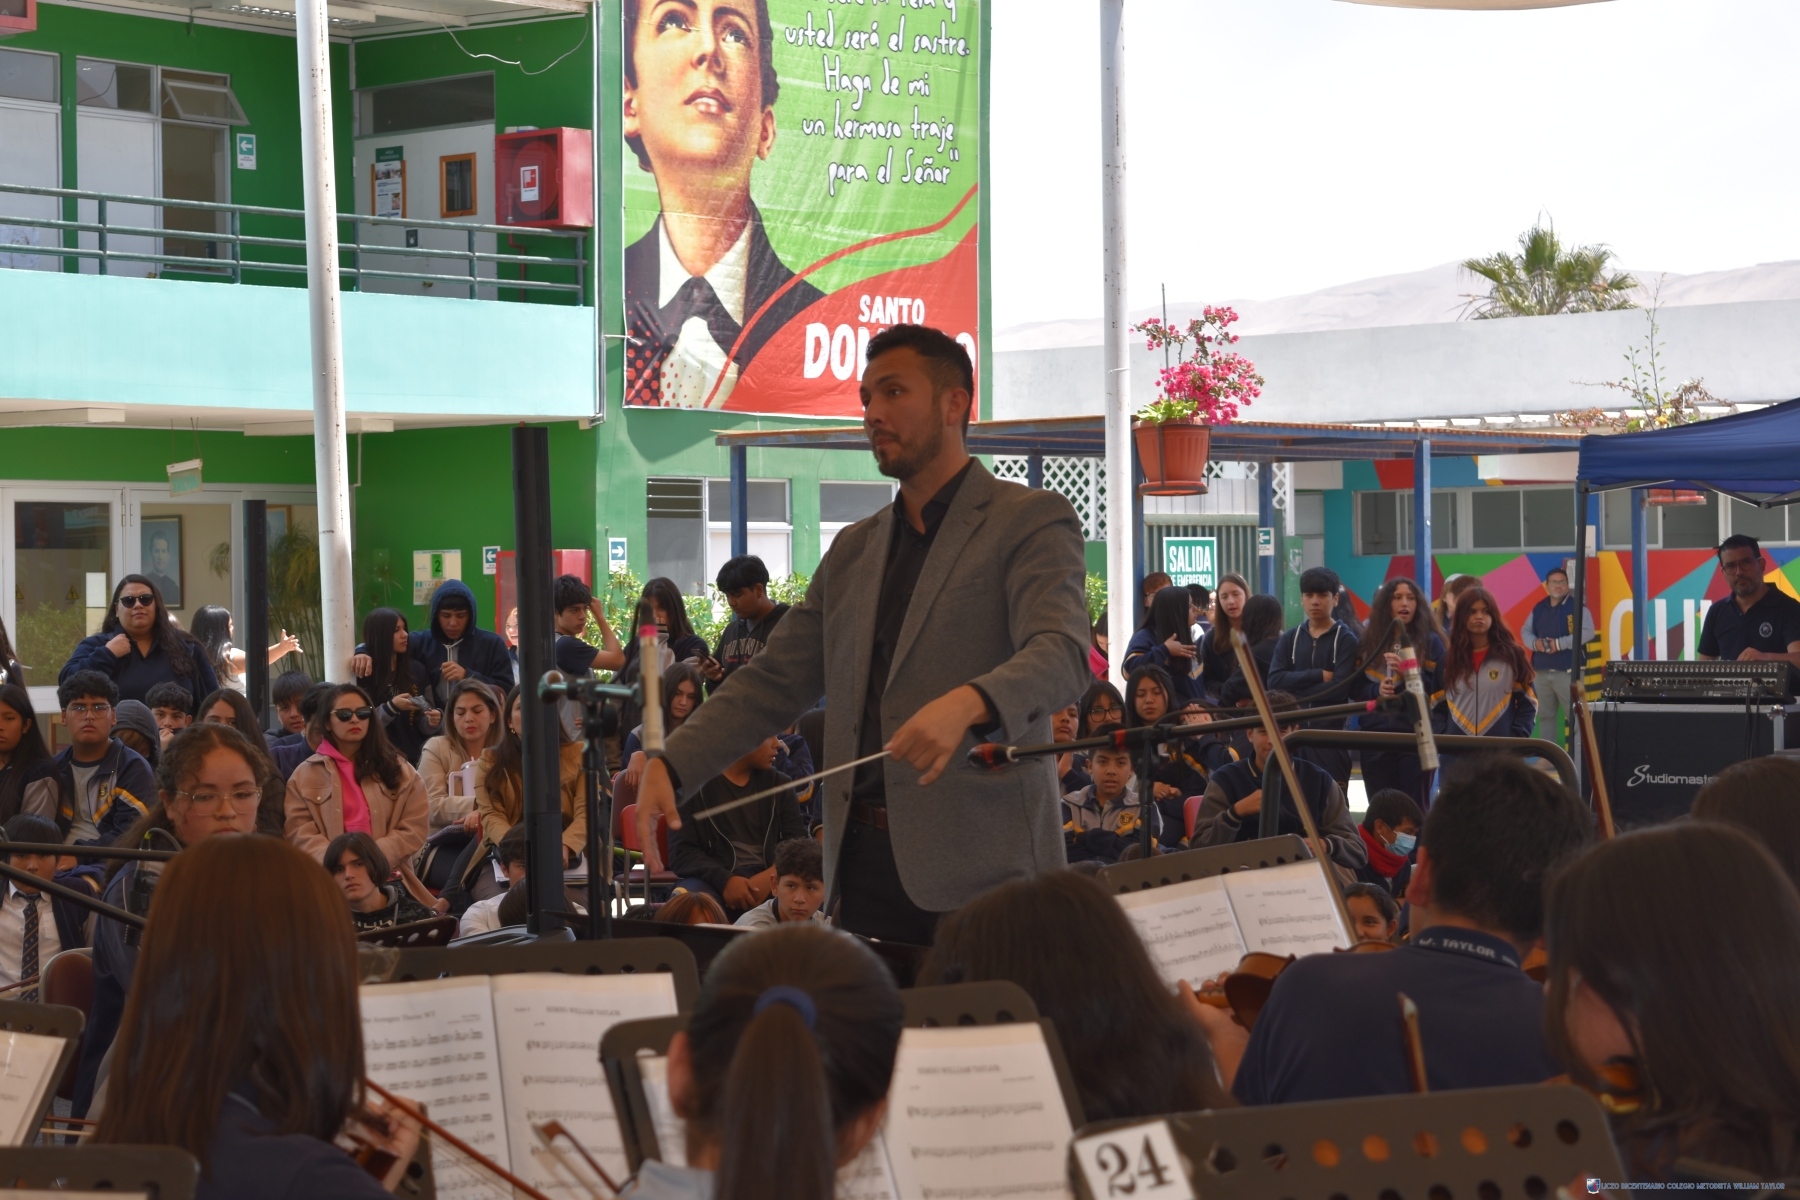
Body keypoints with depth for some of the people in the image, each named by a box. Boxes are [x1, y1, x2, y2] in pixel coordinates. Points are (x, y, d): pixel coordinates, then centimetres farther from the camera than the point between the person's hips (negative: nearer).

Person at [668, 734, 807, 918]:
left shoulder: (778, 785, 15)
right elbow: (681, 852, -3)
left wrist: (772, 875, -17)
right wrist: (724, 880, -21)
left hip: (768, 882, 3)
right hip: (715, 881, -3)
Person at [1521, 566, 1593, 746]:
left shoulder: (1576, 607, -4)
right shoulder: (1538, 609, 12)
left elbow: (1587, 632, -14)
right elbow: (1525, 631, 16)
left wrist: (1560, 643, -19)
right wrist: (1534, 643, -7)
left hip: (1567, 671, -6)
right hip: (1542, 672, 6)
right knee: (1545, 715, 11)